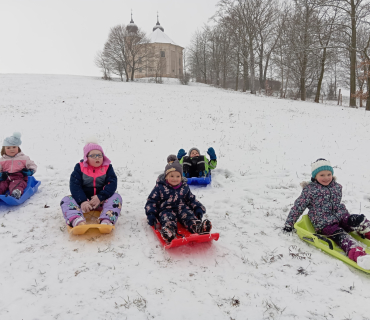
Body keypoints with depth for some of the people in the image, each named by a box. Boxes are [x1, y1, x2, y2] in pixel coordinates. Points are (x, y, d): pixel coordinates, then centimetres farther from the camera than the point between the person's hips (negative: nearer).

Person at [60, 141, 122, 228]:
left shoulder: (107, 167, 0)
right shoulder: (80, 167, -1)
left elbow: (112, 184, -11)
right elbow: (74, 185, -11)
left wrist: (100, 197, -26)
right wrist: (82, 201, -26)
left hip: (102, 200, 0)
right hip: (83, 199, 1)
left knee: (116, 197, -26)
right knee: (66, 200, -22)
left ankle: (106, 221, -50)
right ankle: (77, 221, -53)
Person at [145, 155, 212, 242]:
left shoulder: (185, 187, 14)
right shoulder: (160, 187, 4)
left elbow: (191, 199, 26)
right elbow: (152, 201, 5)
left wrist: (198, 209, 10)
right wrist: (150, 214, -9)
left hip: (182, 208, 4)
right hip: (166, 210, -3)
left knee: (189, 215, -28)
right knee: (167, 218, -36)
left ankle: (198, 227, -55)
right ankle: (169, 231, -67)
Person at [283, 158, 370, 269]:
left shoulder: (337, 186, 12)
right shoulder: (309, 190, -4)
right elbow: (298, 207, 0)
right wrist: (289, 224, 1)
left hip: (342, 217, 7)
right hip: (325, 225, -6)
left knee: (360, 220, -21)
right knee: (341, 236, -32)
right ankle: (358, 255, -54)